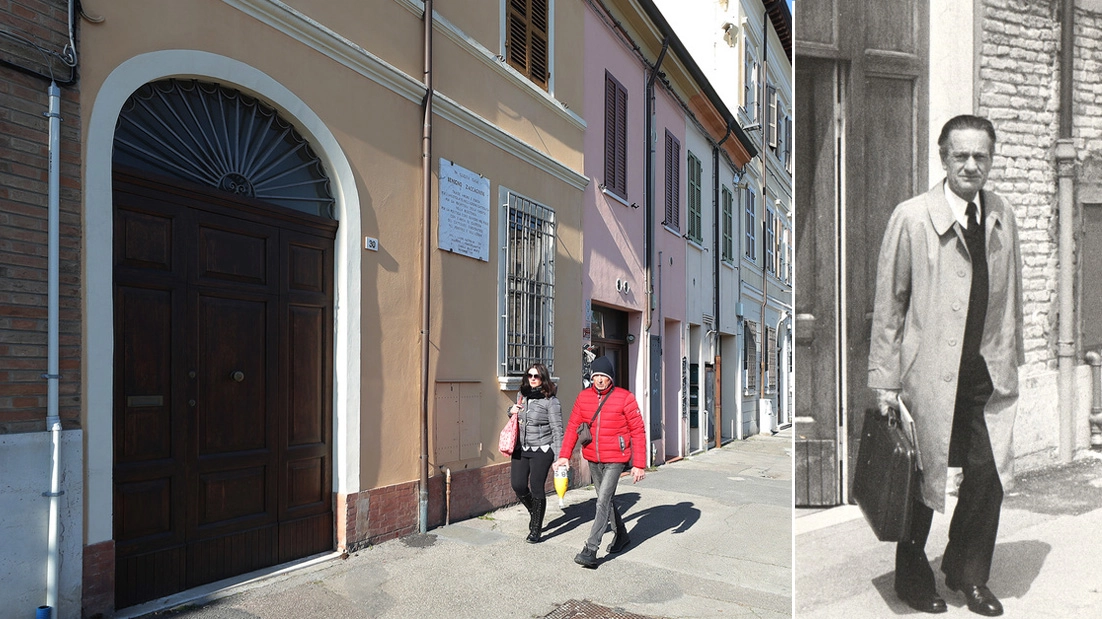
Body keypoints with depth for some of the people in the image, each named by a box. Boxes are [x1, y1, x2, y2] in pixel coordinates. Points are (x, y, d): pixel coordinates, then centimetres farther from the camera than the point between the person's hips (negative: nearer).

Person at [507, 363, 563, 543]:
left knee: (536, 488, -2)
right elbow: (515, 414, 26)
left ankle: (535, 530, 13)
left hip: (542, 449, -6)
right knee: (518, 485, 4)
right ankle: (534, 512, 34)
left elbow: (557, 429, -10)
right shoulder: (522, 395, 8)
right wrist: (511, 410, 1)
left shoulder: (550, 401, -10)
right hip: (521, 448, 6)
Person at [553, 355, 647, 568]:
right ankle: (621, 535, 39)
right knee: (605, 499, 18)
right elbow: (573, 426, 2)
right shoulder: (583, 397, 1)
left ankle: (590, 551, -9)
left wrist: (639, 464, -11)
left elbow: (638, 431, -8)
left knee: (603, 501, -12)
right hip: (593, 459, 5)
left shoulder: (624, 398, -10)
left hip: (615, 459, -5)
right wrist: (564, 455, -8)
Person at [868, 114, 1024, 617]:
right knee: (922, 476, 7)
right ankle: (912, 577, 29)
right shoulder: (911, 217, -7)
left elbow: (1011, 295, 16)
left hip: (989, 370, 4)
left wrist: (1012, 357, 13)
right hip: (931, 371, -4)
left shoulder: (1003, 217, 9)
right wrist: (885, 379, -8)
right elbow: (888, 303, -7)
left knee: (989, 472, 2)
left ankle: (968, 573, 27)